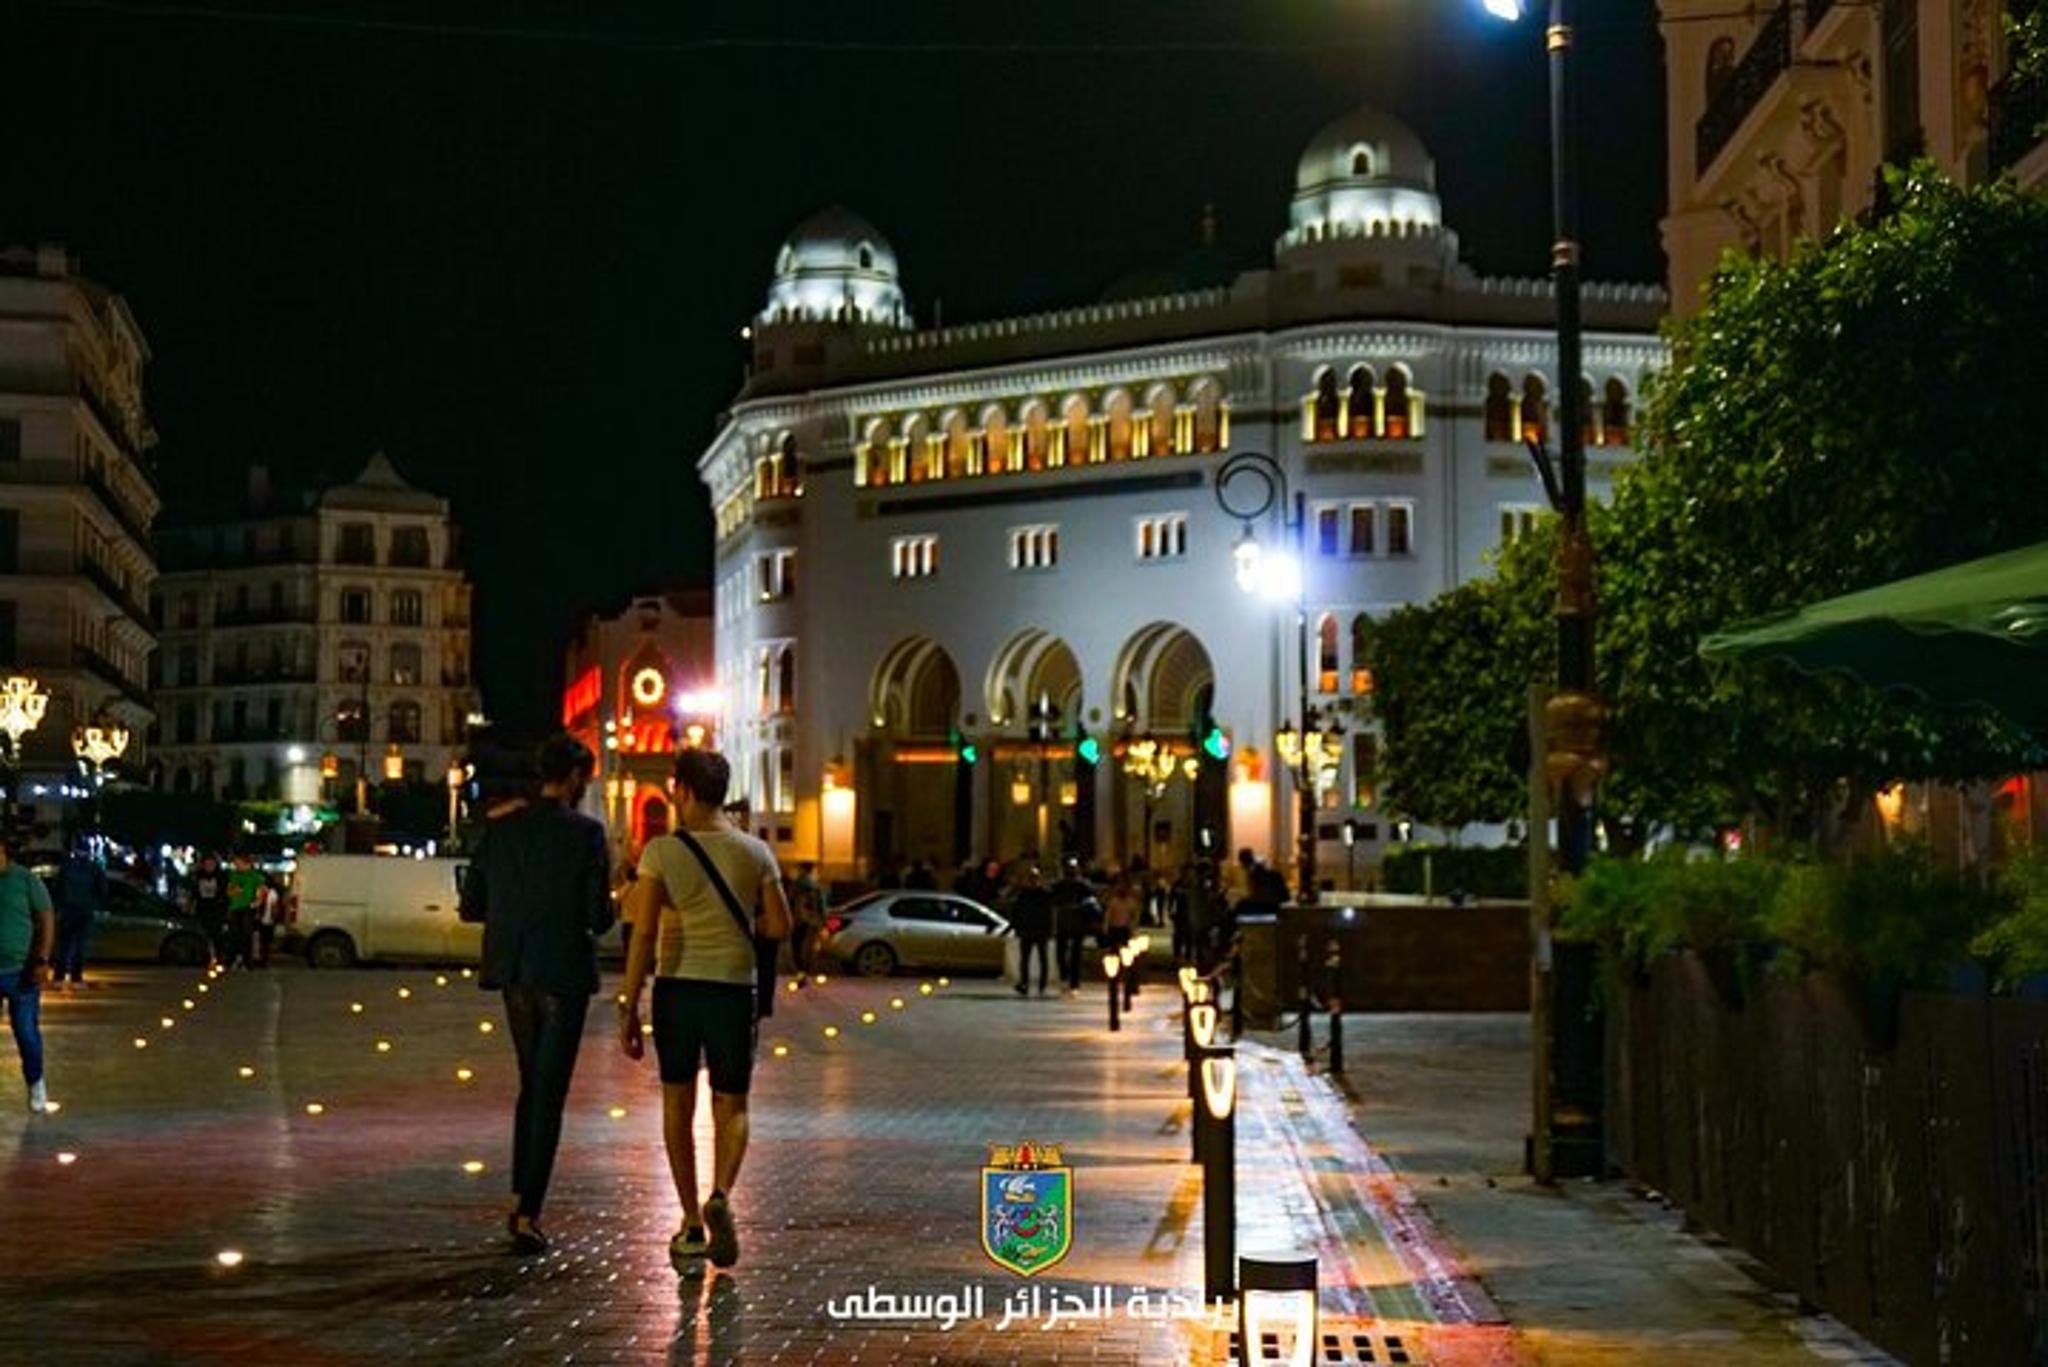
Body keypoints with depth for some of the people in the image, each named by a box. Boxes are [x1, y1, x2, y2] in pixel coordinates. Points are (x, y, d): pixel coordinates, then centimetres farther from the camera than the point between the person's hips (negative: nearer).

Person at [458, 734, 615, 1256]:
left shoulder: (499, 829, 3)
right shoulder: (586, 833, -11)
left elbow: (471, 906, 5)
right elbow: (600, 915, -14)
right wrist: (600, 915, 9)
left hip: (515, 972, 5)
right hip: (563, 973, -5)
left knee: (532, 1085, 20)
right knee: (550, 1093, 1)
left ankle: (520, 1199, 19)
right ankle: (528, 1213, -3)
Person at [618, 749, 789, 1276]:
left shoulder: (662, 851, -7)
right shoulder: (755, 853, 0)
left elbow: (643, 932, -11)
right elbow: (780, 927, 2)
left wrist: (628, 1007, -8)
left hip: (676, 985, -1)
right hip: (735, 989, 1)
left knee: (678, 1102, 14)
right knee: (730, 1105, 12)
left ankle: (692, 1226, 11)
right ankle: (721, 1195, -15)